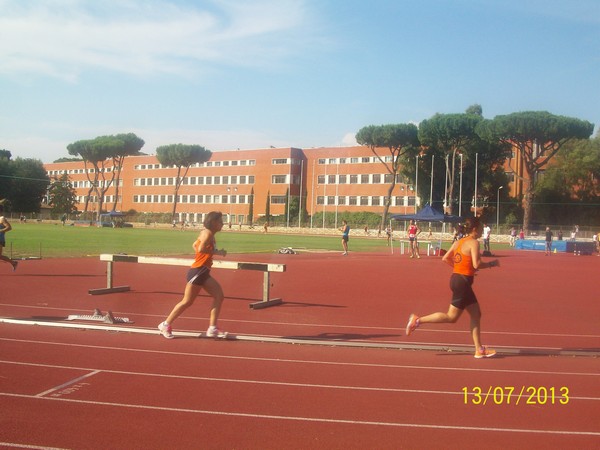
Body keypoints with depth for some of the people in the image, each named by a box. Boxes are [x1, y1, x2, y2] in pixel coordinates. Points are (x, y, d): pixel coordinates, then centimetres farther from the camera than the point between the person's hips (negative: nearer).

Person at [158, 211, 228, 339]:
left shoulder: (207, 233, 15)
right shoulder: (208, 233, -13)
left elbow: (195, 245, 24)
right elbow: (201, 248, -27)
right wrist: (217, 252, -20)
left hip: (203, 272, 10)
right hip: (198, 271, -10)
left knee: (219, 296, 2)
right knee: (187, 301, -3)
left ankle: (212, 328, 3)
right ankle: (166, 325, 11)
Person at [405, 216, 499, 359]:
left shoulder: (458, 242, 12)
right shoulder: (474, 243, -11)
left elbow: (445, 258, 11)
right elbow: (476, 264, -21)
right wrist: (491, 264, -4)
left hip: (456, 278, 10)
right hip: (463, 282, -9)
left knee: (476, 314, 13)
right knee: (451, 317, 0)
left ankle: (479, 350, 17)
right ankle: (418, 320, 1)